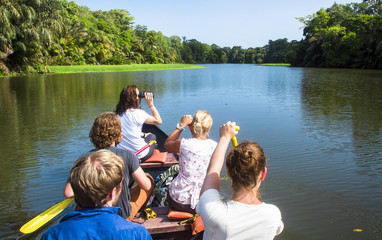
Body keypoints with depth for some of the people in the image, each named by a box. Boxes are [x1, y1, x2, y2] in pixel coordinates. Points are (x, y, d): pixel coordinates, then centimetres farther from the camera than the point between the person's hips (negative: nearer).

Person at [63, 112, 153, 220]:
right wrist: (141, 175, 10)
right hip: (123, 217, -4)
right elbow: (146, 186, -12)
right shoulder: (127, 156, -21)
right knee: (150, 181, 17)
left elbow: (68, 193, -14)